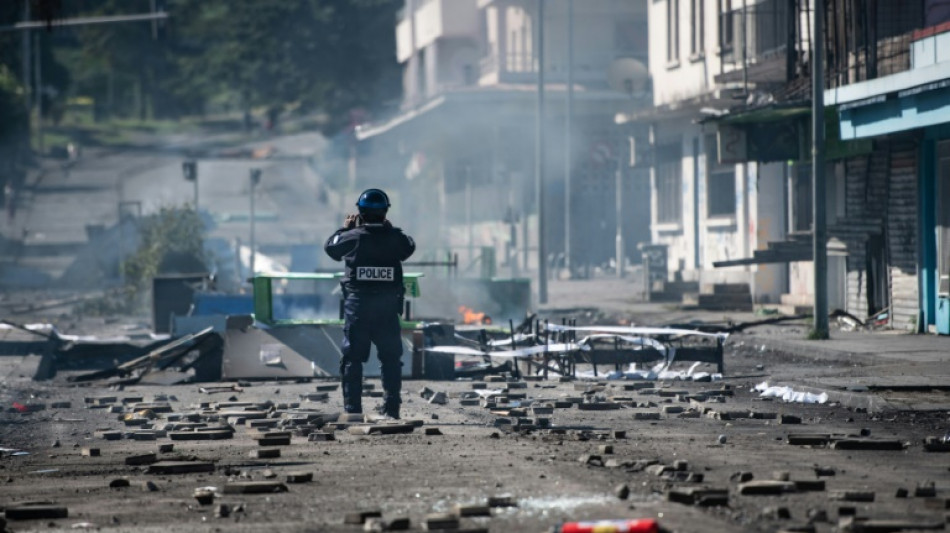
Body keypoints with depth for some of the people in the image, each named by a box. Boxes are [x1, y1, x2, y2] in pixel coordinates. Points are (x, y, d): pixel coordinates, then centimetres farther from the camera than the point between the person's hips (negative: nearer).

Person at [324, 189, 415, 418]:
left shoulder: (353, 237, -8)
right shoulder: (395, 238, -4)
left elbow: (330, 247, 10)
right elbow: (409, 247, 17)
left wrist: (344, 228, 25)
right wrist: (390, 229, 25)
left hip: (357, 306, -1)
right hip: (388, 309, 1)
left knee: (352, 358, 6)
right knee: (391, 358, 11)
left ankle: (352, 408, 3)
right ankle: (391, 407, 8)